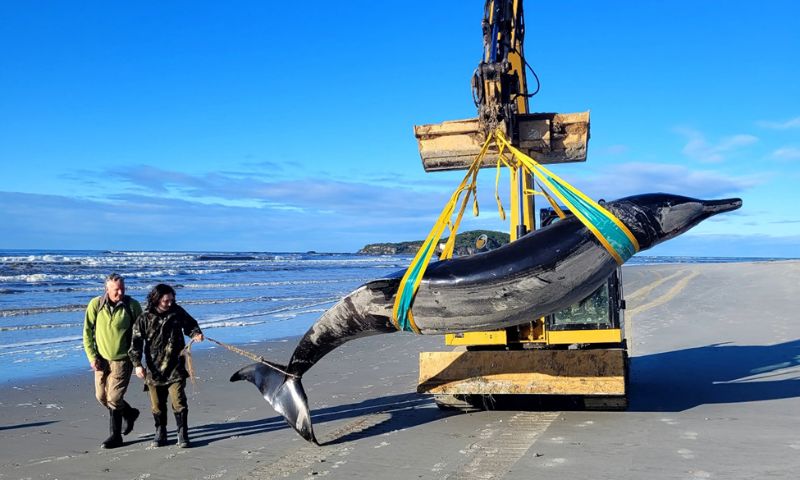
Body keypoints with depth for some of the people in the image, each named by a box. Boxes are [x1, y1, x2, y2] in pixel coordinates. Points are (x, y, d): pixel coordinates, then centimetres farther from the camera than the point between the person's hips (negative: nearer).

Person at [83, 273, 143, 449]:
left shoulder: (132, 306, -9)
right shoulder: (95, 304, -6)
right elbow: (87, 332, 0)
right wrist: (92, 356, -7)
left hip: (122, 359, -4)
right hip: (101, 359, 4)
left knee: (114, 398, -7)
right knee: (101, 396, 12)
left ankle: (115, 436, 14)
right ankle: (130, 413, 36)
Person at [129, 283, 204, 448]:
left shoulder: (177, 312, 0)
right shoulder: (144, 318, -5)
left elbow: (190, 324, 17)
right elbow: (136, 342, -4)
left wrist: (195, 333, -5)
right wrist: (137, 364, -13)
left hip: (175, 368, 0)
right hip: (154, 369, 0)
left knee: (179, 402, -5)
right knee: (157, 405, 10)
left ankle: (182, 434, 6)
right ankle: (160, 433, 27)